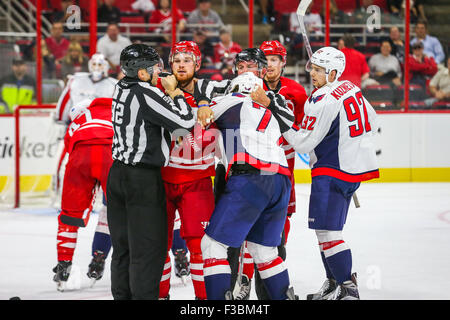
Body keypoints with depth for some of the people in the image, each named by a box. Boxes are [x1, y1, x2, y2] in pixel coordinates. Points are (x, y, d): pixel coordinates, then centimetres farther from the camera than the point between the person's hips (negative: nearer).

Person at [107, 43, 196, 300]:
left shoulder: (123, 88, 7)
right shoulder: (145, 93, -17)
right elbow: (186, 121, -16)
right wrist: (175, 91, -4)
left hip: (118, 173, 8)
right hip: (143, 179, -8)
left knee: (123, 246, 14)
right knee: (149, 247, -2)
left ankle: (122, 295, 18)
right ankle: (144, 295, -3)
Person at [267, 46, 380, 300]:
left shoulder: (324, 102, -21)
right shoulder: (352, 89, 7)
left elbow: (304, 143, -19)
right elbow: (372, 121, 19)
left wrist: (281, 116, -18)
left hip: (332, 172, -10)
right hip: (356, 166, 10)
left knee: (327, 229, -9)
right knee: (327, 228, 18)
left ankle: (348, 288, -11)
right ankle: (334, 285, 23)